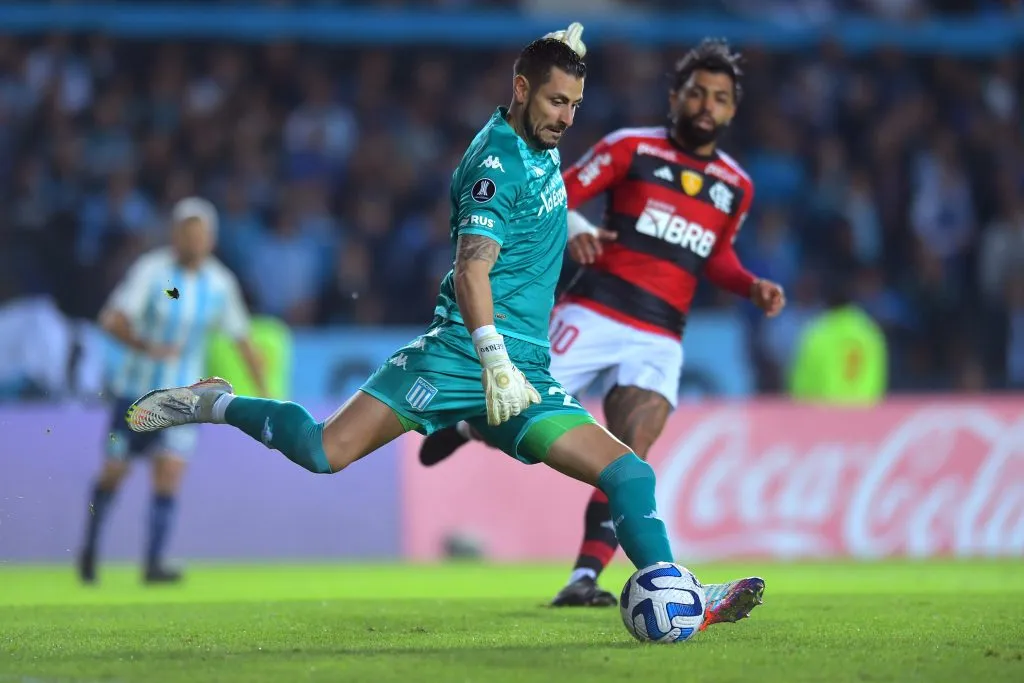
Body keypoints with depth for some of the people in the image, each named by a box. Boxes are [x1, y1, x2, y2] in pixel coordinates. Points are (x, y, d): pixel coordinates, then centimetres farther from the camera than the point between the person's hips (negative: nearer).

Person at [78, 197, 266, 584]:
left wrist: (264, 394, 6)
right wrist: (147, 346, -35)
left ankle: (154, 564, -13)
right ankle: (89, 549, 28)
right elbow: (112, 319, -19)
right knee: (113, 473, 5)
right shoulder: (151, 270, -12)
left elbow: (242, 340, 8)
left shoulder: (221, 284, -2)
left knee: (169, 471, -15)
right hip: (135, 388, -1)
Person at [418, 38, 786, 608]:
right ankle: (469, 422, 24)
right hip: (593, 318, -3)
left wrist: (753, 287, 9)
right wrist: (573, 228, -22)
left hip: (659, 340, 3)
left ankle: (584, 579, -13)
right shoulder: (632, 148, 1)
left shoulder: (736, 187, 13)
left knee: (629, 463, -15)